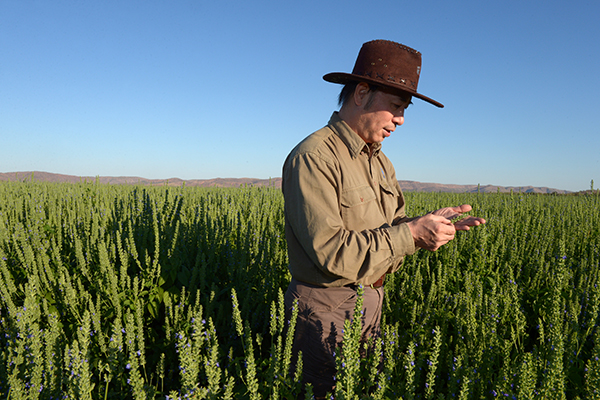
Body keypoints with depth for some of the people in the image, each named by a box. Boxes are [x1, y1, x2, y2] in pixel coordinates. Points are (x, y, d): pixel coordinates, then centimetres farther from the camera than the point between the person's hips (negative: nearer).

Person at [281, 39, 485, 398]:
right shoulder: (312, 158, -20)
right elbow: (331, 251, -27)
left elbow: (391, 231, 12)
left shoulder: (379, 161, 9)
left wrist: (433, 226, -7)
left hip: (371, 302, 8)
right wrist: (411, 233, -23)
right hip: (327, 310, -8)